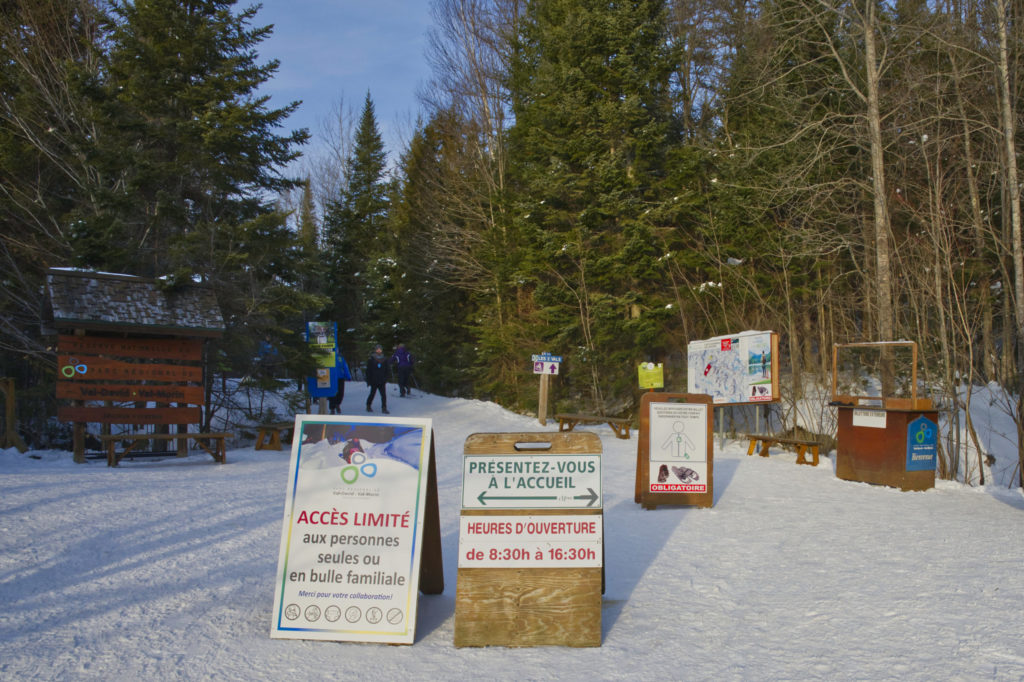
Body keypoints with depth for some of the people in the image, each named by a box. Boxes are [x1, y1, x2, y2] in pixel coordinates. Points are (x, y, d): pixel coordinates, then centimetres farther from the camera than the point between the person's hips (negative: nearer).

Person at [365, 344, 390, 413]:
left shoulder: (384, 360, 8)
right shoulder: (371, 360, -1)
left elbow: (386, 371, 15)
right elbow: (368, 371, -1)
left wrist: (385, 379, 7)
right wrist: (369, 381, -6)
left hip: (382, 381, 2)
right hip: (374, 381, -2)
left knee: (384, 395, -6)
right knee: (372, 394, 8)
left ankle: (384, 408, -2)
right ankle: (368, 406, 26)